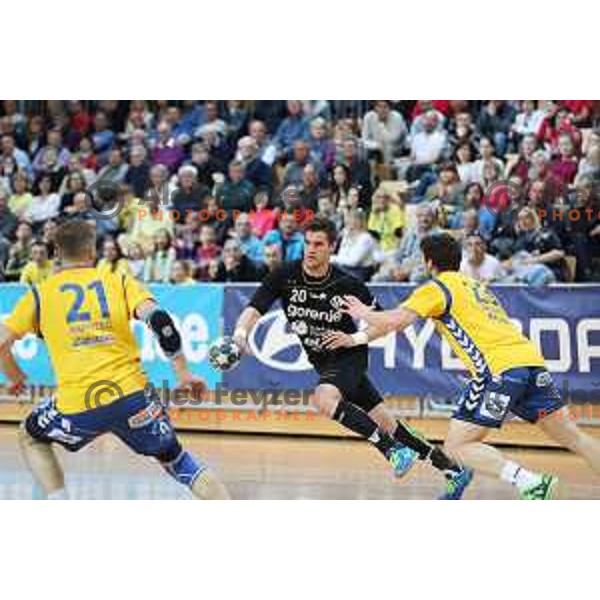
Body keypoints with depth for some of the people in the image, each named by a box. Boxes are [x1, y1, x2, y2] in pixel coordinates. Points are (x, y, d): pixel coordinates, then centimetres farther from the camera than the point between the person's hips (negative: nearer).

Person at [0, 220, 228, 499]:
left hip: (78, 405, -1)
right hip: (131, 394, 1)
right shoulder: (120, 282, 10)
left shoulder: (39, 294, 10)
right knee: (173, 458, 23)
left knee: (30, 438, 29)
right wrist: (183, 374, -1)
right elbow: (159, 319, -5)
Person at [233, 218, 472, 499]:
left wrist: (356, 338, -20)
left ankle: (394, 451, -26)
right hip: (321, 360, 4)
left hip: (348, 357, -4)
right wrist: (241, 333, -39)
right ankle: (454, 471, 16)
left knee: (324, 399, -34)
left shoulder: (347, 284, -16)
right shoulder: (286, 276, -11)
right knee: (384, 422, 6)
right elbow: (254, 309, -19)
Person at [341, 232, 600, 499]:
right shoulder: (476, 286, 30)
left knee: (457, 446, -2)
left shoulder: (437, 287, 7)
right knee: (571, 436, 10)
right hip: (530, 357, 7)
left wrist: (364, 313, 17)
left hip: (500, 368, -7)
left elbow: (394, 321, -3)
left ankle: (532, 484, -17)